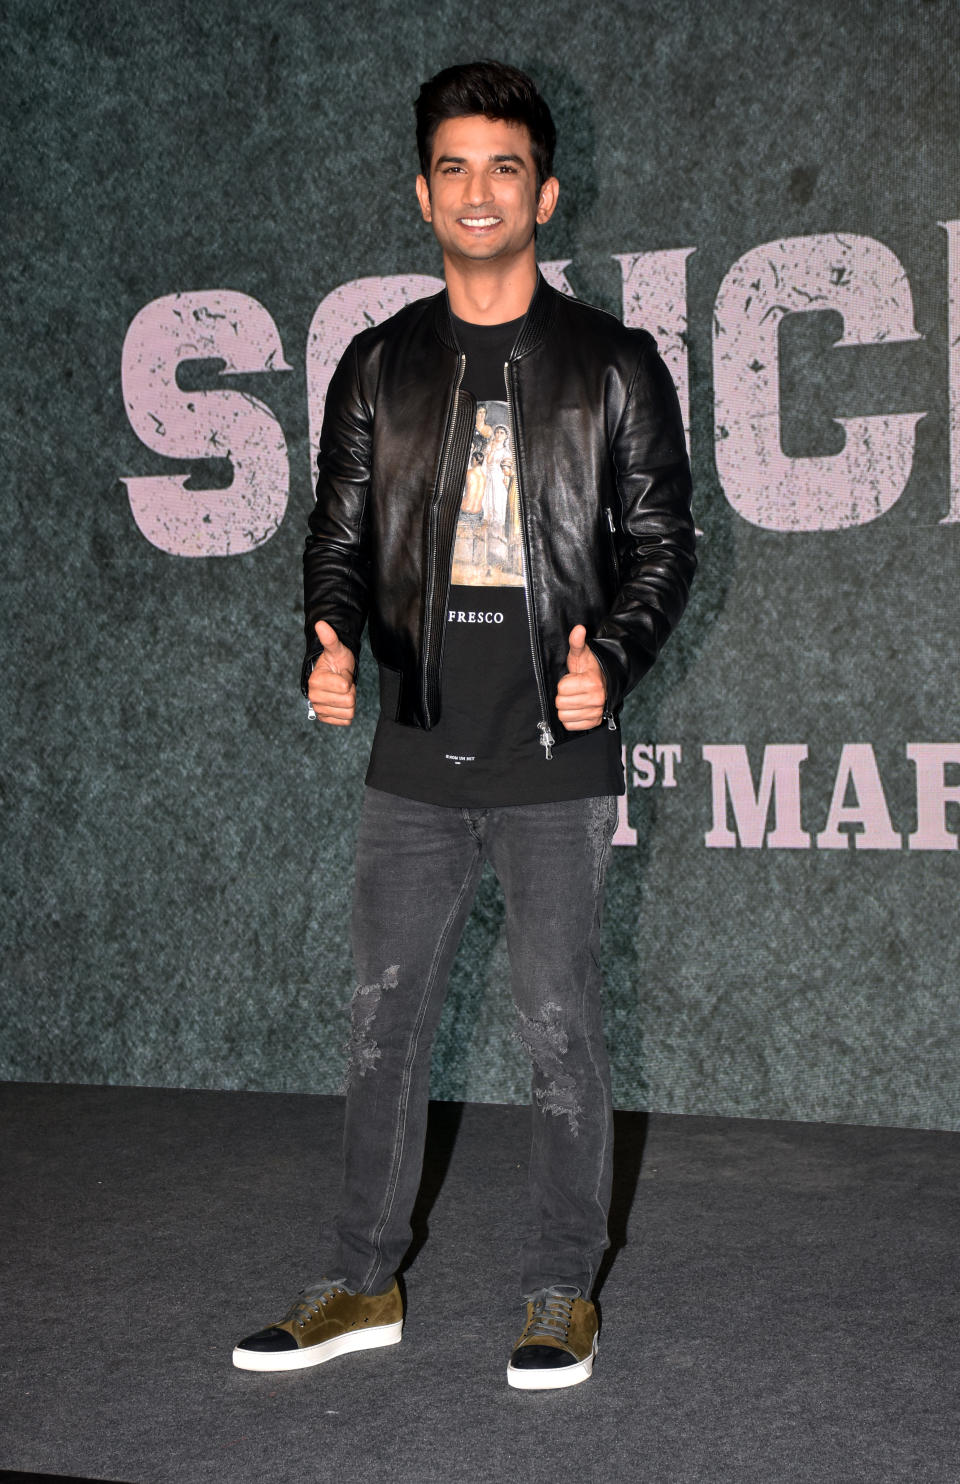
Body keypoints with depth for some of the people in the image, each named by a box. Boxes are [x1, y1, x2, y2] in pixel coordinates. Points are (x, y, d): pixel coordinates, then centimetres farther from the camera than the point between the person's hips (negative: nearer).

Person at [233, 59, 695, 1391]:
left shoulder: (615, 364, 2)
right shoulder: (380, 366, 9)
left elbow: (661, 542, 2)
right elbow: (340, 537, 10)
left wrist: (612, 660, -15)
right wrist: (331, 646, -10)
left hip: (556, 760, -3)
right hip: (416, 756, 3)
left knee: (559, 1028, 2)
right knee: (385, 1019, 8)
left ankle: (563, 1292, 16)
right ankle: (362, 1284, 20)